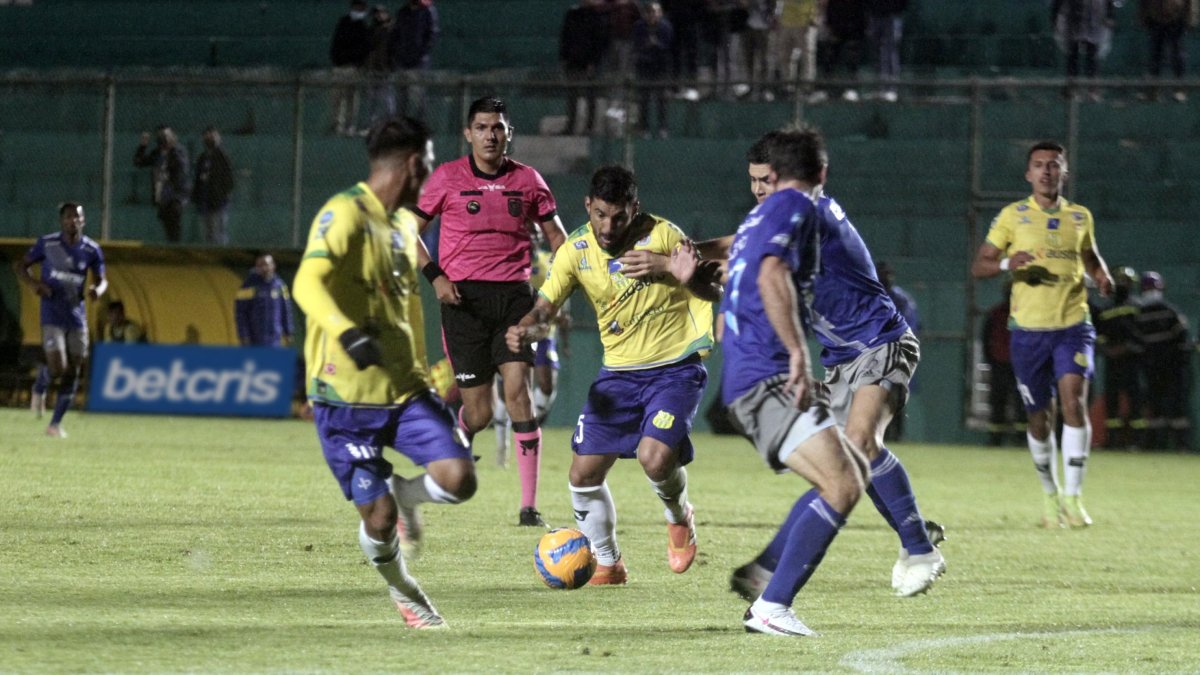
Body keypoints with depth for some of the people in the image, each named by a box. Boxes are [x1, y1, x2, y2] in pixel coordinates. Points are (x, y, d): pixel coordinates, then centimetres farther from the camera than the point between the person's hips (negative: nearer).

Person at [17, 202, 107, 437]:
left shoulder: (91, 250, 0)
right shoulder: (47, 244, -6)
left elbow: (101, 280, 11)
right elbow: (21, 266, 5)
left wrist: (98, 289, -14)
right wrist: (33, 283, -16)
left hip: (77, 318, 3)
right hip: (52, 318, -3)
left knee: (73, 373, 3)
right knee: (57, 369, -16)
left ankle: (56, 424, 16)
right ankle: (40, 387, 21)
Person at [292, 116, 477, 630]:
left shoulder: (405, 224, 14)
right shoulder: (345, 214, -14)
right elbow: (308, 283, -29)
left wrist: (420, 372, 31)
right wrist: (347, 333, -46)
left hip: (403, 389, 7)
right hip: (346, 396, -7)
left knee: (458, 480, -14)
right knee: (379, 517, -3)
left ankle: (403, 493, 19)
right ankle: (402, 591, 27)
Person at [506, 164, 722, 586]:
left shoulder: (662, 236, -13)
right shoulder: (575, 252, -6)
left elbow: (715, 293, -5)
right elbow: (545, 310, -10)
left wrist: (690, 279, -29)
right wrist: (525, 332, -33)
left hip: (675, 367, -4)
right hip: (619, 373, 4)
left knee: (654, 457, -25)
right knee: (584, 473, -2)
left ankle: (679, 517, 10)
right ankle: (608, 564, 21)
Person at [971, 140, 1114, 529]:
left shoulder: (1081, 217, 9)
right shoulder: (1013, 216, 2)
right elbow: (978, 266, 1)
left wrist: (1102, 278, 3)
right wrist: (1007, 263, -21)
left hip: (1073, 325, 0)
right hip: (1029, 329, 0)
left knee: (1074, 400, -19)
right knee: (1039, 419, 5)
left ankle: (1073, 497, -17)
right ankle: (1050, 494, 26)